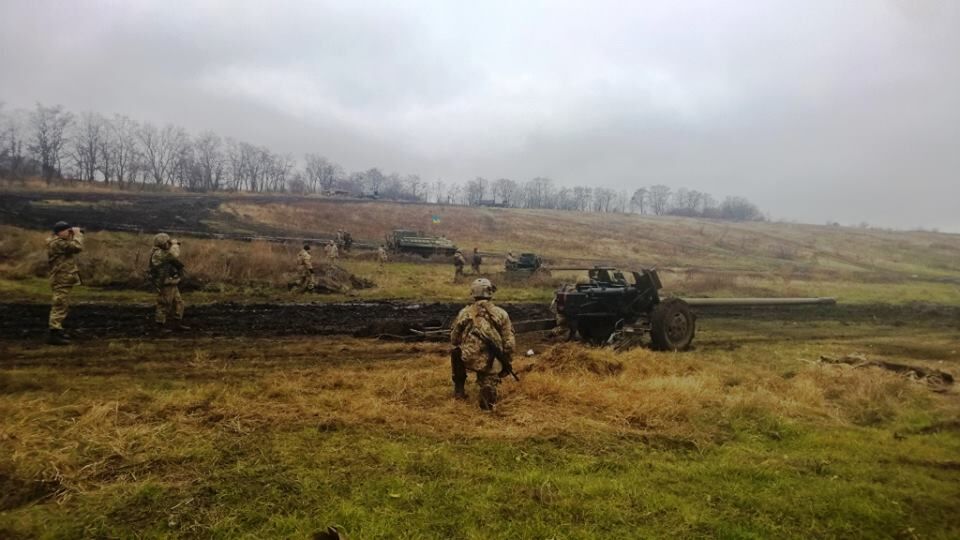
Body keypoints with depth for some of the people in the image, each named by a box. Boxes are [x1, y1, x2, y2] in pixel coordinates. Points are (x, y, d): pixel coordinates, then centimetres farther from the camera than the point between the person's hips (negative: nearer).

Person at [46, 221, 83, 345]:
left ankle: (54, 330, 29)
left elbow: (70, 247, 21)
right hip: (61, 281, -11)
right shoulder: (57, 243, -18)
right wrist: (77, 234, -10)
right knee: (60, 307, -10)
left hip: (63, 280, 11)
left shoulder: (58, 242, 16)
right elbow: (77, 247, -25)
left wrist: (73, 236, 8)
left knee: (63, 306, 19)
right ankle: (53, 334, -10)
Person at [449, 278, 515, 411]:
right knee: (487, 382, 28)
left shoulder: (464, 313, 2)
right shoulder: (501, 314, 0)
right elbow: (509, 342, -1)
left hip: (468, 360, 0)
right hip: (491, 363, 0)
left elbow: (454, 340, 11)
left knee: (456, 353, 32)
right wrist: (506, 362, 14)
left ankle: (459, 390, 31)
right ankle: (488, 393, -4)